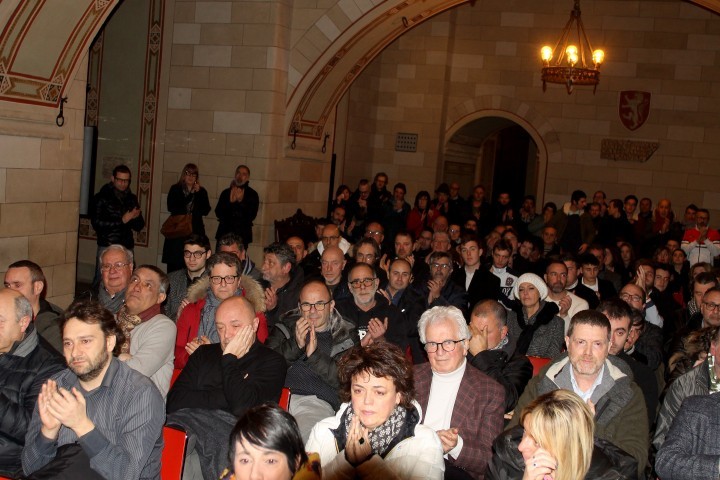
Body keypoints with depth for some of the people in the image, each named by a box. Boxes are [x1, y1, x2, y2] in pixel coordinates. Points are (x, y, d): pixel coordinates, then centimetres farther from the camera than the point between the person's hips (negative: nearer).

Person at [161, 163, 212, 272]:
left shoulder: (201, 191, 12)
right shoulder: (175, 189, 9)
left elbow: (206, 211, 0)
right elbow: (171, 207, -6)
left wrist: (198, 193, -7)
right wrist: (190, 195, -7)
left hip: (195, 232, 1)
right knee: (174, 265, -5)